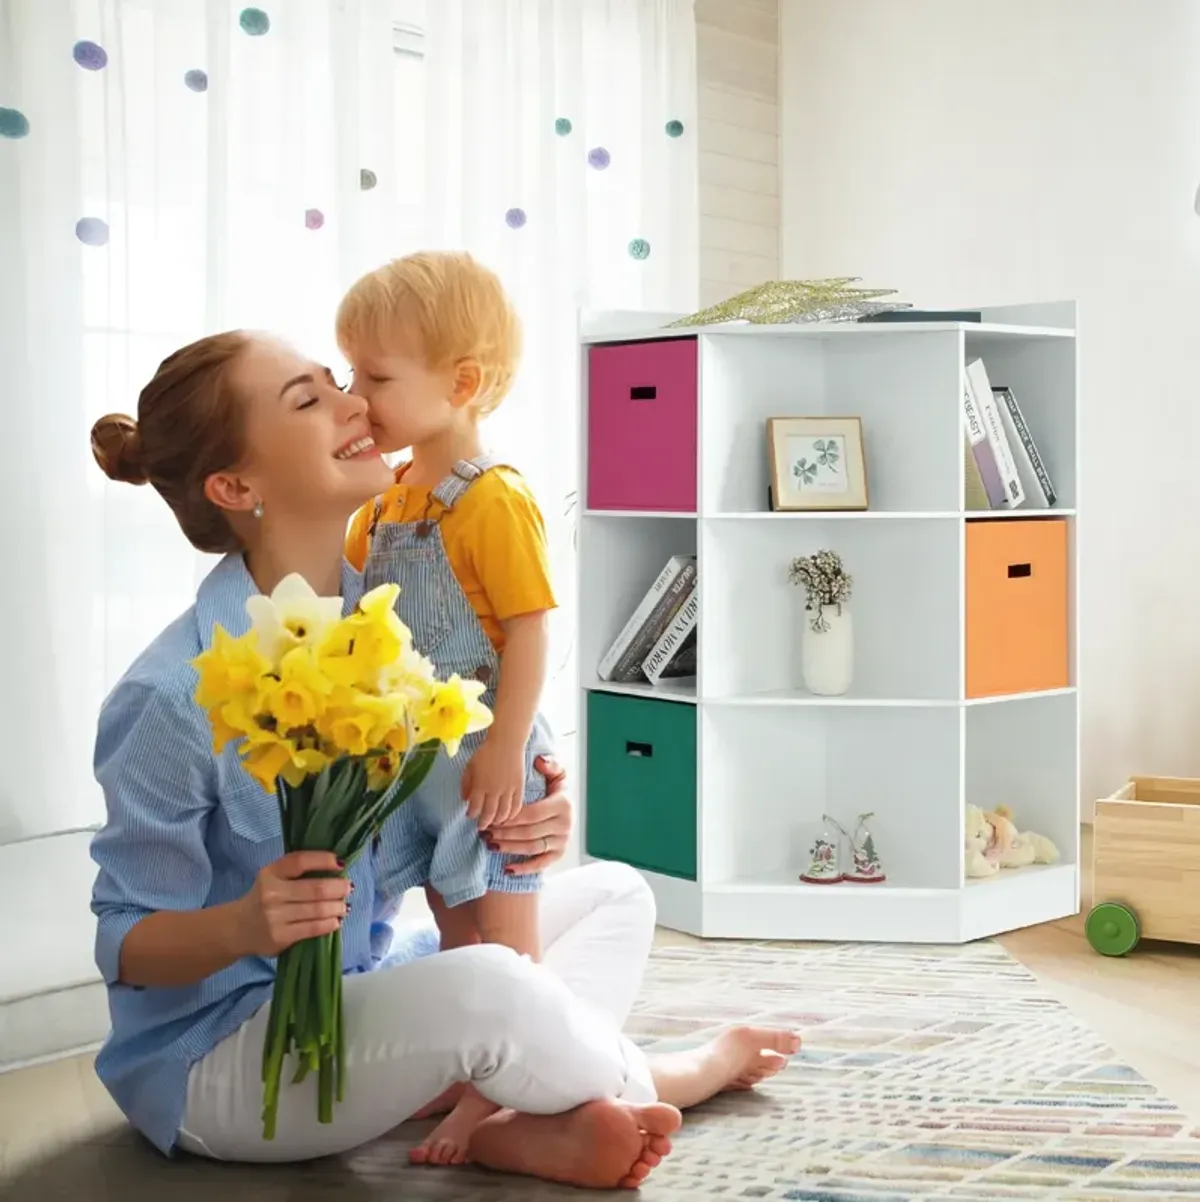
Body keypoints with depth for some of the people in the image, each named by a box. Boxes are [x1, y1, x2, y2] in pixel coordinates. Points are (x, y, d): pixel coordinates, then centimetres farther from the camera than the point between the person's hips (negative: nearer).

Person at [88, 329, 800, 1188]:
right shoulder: (175, 694, -22)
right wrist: (245, 926, -35)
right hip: (215, 1052, -8)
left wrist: (528, 829, -17)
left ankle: (530, 1127, -14)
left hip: (367, 984, 8)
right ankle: (652, 1081, 0)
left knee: (615, 894, 10)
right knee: (484, 987, -34)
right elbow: (127, 942, -14)